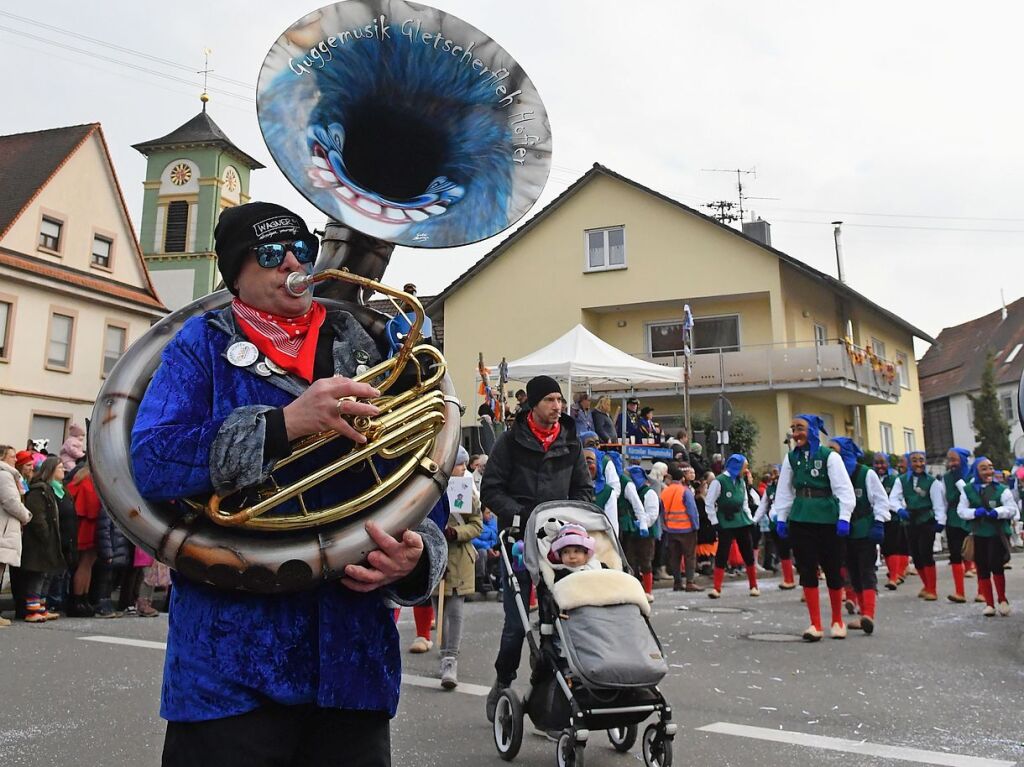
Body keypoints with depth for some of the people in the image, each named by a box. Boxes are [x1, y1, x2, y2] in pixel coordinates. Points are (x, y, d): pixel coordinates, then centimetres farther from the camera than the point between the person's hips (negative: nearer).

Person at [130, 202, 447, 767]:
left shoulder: (365, 353, 10)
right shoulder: (204, 343, 3)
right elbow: (148, 461, -12)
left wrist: (416, 555, -13)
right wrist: (283, 424, -23)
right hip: (233, 659, -3)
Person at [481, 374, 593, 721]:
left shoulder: (571, 442, 10)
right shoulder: (512, 441, -1)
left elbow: (584, 490, 15)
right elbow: (490, 490, -3)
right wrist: (517, 515, -16)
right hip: (520, 540, -3)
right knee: (516, 622, 1)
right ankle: (503, 683, 23)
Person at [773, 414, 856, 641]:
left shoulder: (829, 456, -6)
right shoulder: (791, 458, 7)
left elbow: (844, 488, -8)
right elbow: (784, 490, 12)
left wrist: (844, 517, -14)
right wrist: (781, 518, 9)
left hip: (827, 518, -3)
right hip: (800, 519, 4)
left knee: (832, 569, 7)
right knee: (807, 570, 2)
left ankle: (837, 621, 25)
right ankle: (815, 625, 7)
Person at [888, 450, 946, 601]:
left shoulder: (931, 481, -3)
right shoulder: (902, 480, 4)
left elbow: (938, 503, -4)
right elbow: (893, 498, 1)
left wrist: (940, 520, -11)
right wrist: (900, 509, -17)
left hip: (927, 521, -4)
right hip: (910, 522, 4)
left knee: (926, 554, -10)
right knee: (915, 555, 9)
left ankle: (932, 589, 0)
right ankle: (926, 585, 28)